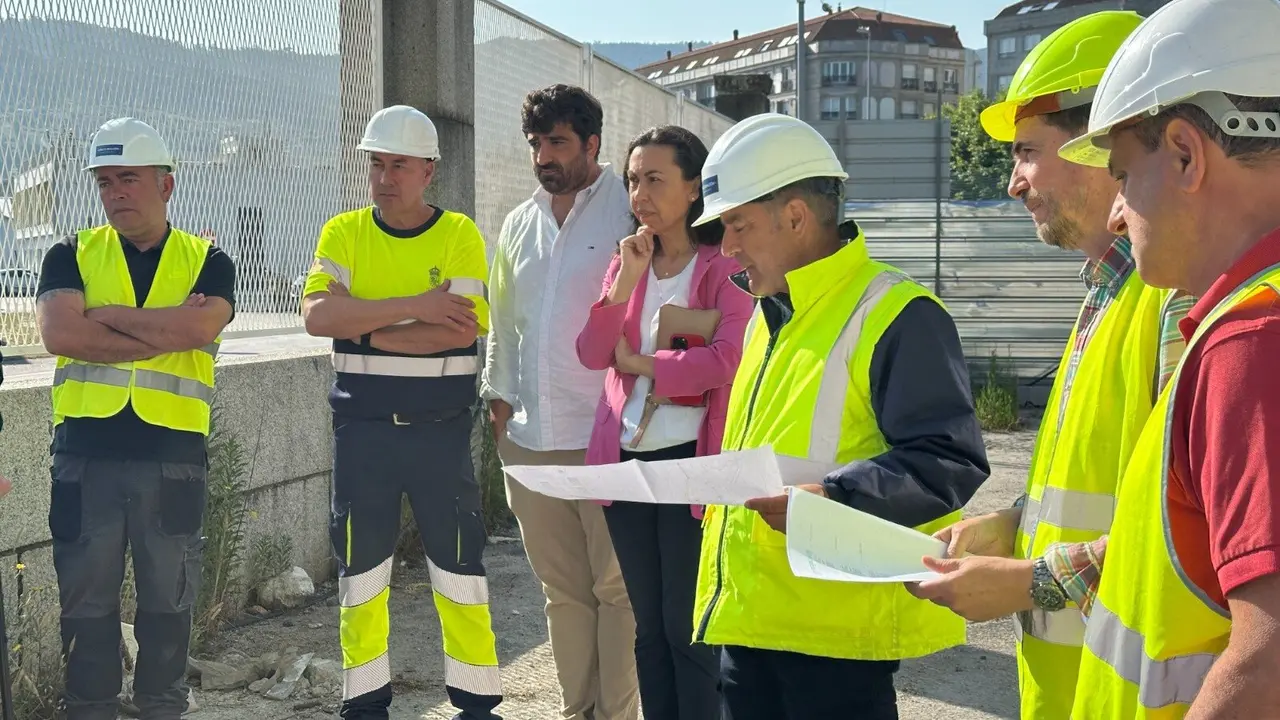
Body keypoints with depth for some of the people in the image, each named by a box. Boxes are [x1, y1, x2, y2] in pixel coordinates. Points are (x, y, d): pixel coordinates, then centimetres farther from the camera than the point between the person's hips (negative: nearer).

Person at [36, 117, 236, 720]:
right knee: (86, 597, 7)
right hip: (85, 454, 1)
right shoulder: (72, 256, 8)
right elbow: (59, 334, -11)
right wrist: (166, 332, -12)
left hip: (173, 454, 0)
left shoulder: (207, 262, 6)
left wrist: (108, 314, -10)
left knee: (168, 597, 9)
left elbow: (200, 327, -15)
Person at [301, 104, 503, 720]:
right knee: (360, 571, 10)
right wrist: (413, 306, -22)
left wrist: (367, 328, -14)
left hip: (441, 429, -2)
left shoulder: (460, 236, -3)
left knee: (458, 568, 5)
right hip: (362, 430, 2)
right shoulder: (343, 233, 2)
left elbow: (462, 329, -16)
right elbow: (317, 315, -15)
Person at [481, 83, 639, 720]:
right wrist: (499, 395, 16)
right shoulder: (520, 225, 15)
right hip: (530, 437, 6)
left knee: (616, 589, 0)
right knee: (563, 589, 13)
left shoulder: (629, 214, -5)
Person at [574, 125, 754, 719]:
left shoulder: (725, 266, -7)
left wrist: (637, 362, -8)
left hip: (690, 462, -6)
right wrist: (625, 282, -12)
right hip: (626, 459, 6)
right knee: (648, 624, 14)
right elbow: (590, 354, 2)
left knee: (687, 625, 1)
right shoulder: (626, 262, 12)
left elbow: (728, 358, -20)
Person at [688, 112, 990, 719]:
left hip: (836, 630, -8)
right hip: (747, 620, 9)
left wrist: (833, 499, -28)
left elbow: (951, 461, -18)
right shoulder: (771, 313, 18)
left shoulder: (895, 315, -12)